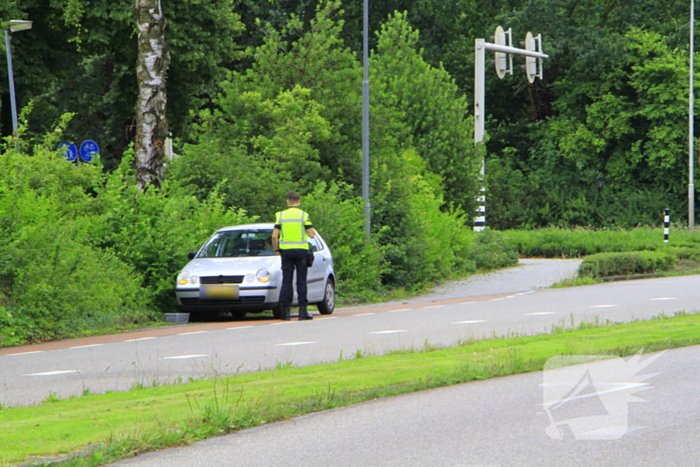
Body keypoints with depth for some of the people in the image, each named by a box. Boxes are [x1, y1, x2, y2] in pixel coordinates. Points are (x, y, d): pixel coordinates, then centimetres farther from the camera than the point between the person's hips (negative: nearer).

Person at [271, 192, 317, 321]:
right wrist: (311, 229, 15)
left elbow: (274, 236, -2)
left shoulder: (281, 215, 4)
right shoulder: (303, 215, -1)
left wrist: (276, 249, 11)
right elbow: (312, 234, -6)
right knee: (301, 280, 2)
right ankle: (303, 310, 0)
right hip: (301, 251, -1)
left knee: (286, 281, 4)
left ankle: (285, 310, 0)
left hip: (286, 251, 1)